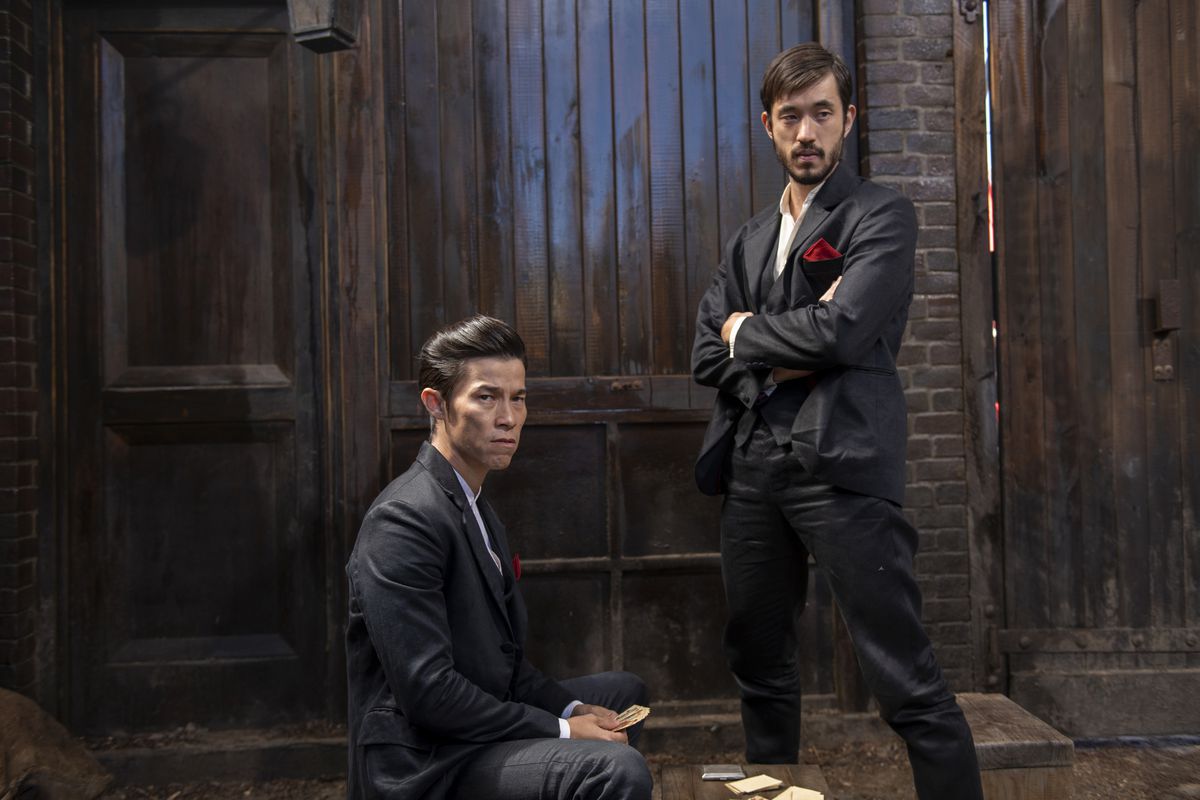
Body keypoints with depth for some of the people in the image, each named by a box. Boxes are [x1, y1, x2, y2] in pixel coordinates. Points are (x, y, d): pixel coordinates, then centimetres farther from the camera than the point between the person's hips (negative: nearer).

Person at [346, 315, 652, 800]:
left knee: (624, 692, 25)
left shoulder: (475, 509, 11)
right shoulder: (405, 519, -20)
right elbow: (427, 690, -25)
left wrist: (571, 709, -1)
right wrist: (561, 730, -18)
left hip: (473, 735, 10)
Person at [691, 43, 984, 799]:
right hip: (754, 467, 7)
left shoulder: (883, 216, 0)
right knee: (758, 660, 16)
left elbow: (841, 330, -15)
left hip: (841, 465, -6)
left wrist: (747, 333, 0)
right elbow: (707, 354, 9)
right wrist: (782, 360, -8)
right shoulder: (751, 239, 18)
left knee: (906, 677, -6)